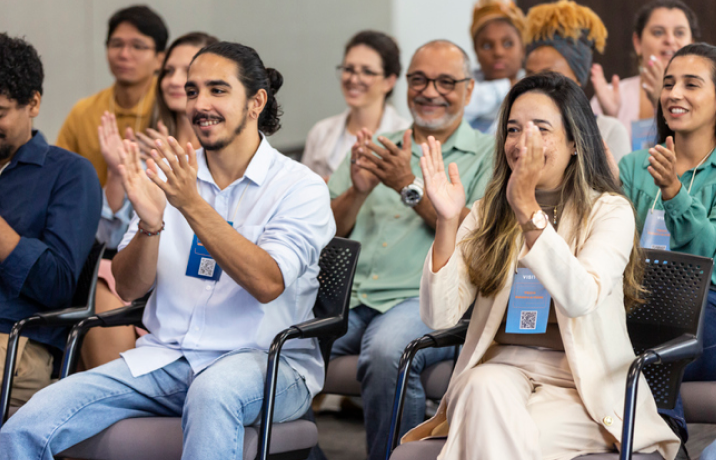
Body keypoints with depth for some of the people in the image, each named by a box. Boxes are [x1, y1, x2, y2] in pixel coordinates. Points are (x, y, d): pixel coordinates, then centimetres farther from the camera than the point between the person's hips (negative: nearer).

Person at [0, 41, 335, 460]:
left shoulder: (301, 187, -2)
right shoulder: (170, 175, 11)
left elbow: (267, 284, -18)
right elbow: (129, 288, 5)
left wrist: (193, 205, -24)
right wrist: (150, 224, -15)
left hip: (266, 362, -3)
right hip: (166, 358, 4)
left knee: (213, 391, -41)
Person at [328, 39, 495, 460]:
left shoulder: (487, 155, 12)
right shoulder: (373, 150, 24)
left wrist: (410, 186, -9)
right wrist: (358, 191, -2)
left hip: (424, 298, -4)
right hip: (346, 295, 4)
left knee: (387, 351, -38)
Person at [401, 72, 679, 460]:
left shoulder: (608, 211, -1)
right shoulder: (487, 214, 10)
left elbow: (580, 299, -22)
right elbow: (439, 317, -2)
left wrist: (527, 209, -24)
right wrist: (447, 221, -13)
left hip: (584, 386, -3)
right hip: (500, 367, 3)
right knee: (485, 387, -33)